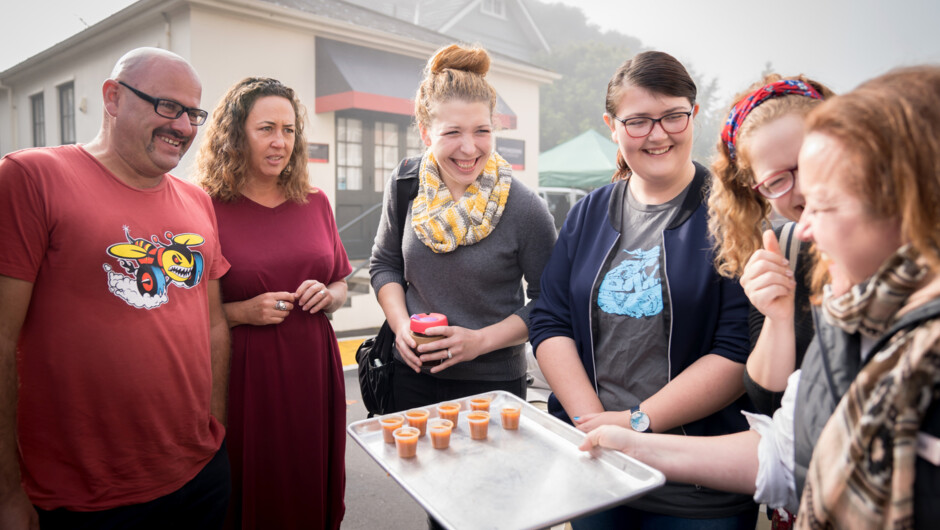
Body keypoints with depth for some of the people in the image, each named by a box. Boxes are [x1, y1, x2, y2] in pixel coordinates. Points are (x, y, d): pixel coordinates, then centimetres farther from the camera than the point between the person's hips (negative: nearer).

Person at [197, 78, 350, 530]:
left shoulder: (315, 204, 7)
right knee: (250, 493, 10)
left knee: (313, 489, 15)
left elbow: (341, 286, 16)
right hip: (244, 375, -4)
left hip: (312, 369, 4)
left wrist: (327, 296, -4)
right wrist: (242, 312, -17)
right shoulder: (206, 208, -6)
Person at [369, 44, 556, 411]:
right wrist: (401, 324, -8)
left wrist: (480, 341, -17)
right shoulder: (405, 183, -5)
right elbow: (385, 263, 7)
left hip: (493, 382, -3)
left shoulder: (524, 209, -17)